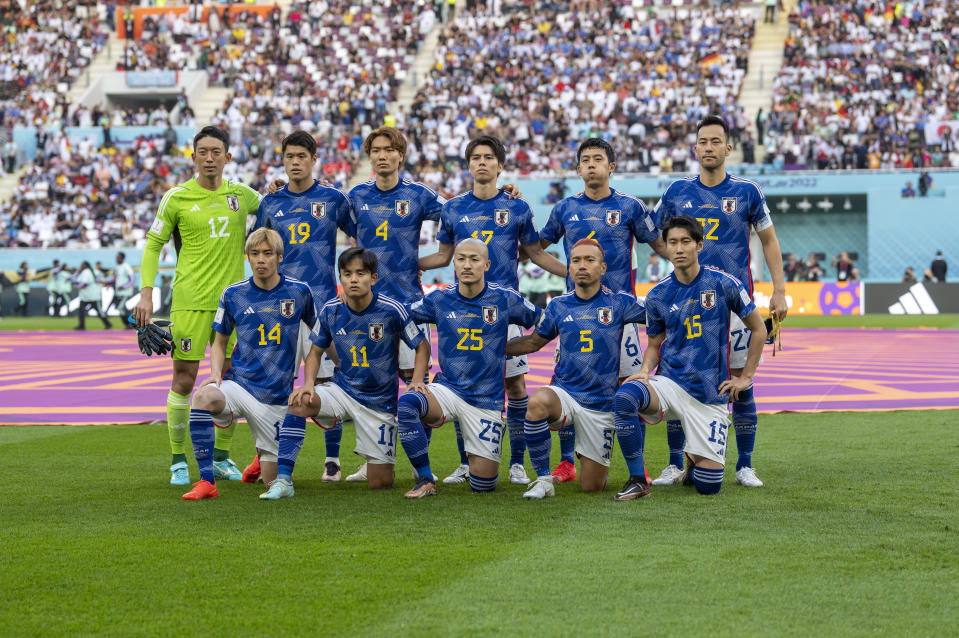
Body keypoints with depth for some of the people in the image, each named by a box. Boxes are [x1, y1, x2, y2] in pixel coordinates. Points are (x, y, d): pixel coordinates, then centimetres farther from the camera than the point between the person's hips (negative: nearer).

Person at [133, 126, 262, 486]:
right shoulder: (176, 198, -1)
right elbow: (153, 244, 4)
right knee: (184, 380, -3)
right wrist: (146, 294, -4)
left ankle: (221, 457, 20)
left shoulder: (242, 195, 7)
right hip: (190, 300, -3)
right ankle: (178, 462, 7)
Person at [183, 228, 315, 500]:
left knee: (271, 479, 1)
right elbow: (220, 341, 12)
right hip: (238, 384, 0)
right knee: (203, 397, -36)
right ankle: (207, 482, -28)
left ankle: (264, 454, 41)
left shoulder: (299, 292, -2)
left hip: (276, 396, 0)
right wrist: (216, 373, -6)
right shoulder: (233, 294, 0)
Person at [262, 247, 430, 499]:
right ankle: (283, 480, -27)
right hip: (342, 390, 2)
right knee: (299, 401, -29)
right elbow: (316, 351, 7)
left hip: (379, 401, -2)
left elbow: (422, 347, -3)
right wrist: (309, 384, -12)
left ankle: (379, 457, 36)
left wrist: (416, 381, -20)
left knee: (380, 483, -3)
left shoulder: (391, 310, -16)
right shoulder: (331, 310, -6)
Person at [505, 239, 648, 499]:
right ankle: (543, 480, -21)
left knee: (592, 487, 1)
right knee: (537, 402, -37)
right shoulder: (558, 306, 5)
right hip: (564, 393, 1)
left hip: (601, 403, -1)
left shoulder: (618, 303, -1)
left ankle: (597, 460, 39)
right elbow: (534, 342, 20)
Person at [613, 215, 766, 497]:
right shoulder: (657, 295, 3)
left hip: (710, 396, -1)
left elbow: (758, 329, 6)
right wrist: (644, 370, -6)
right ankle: (637, 480, -19)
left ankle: (695, 459, 32)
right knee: (625, 397, -34)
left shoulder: (724, 284, -4)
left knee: (708, 485, -7)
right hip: (668, 383, 1)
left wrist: (746, 377, 3)